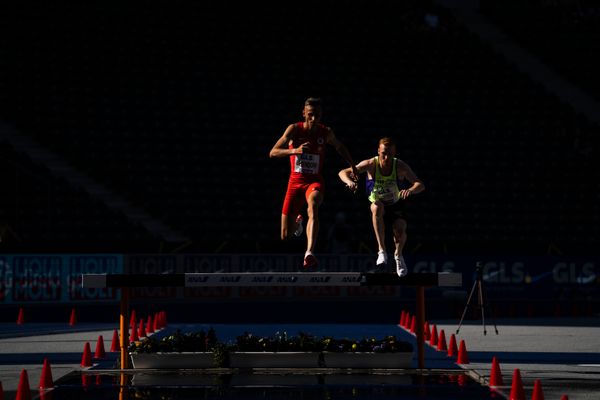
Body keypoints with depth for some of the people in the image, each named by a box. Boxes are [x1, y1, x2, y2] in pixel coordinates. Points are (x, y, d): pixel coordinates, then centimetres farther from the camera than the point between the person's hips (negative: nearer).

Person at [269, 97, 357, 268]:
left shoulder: (326, 132, -2)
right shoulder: (294, 129, -9)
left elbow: (339, 147, 21)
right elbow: (273, 153, -17)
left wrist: (352, 166, 17)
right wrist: (295, 150, -32)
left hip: (315, 181, -1)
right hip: (295, 182, 1)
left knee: (313, 205, -39)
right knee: (286, 236, 2)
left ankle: (309, 253, -52)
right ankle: (298, 222, 43)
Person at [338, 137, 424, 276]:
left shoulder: (400, 166, -21)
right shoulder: (371, 164, -20)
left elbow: (420, 185, -29)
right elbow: (343, 173, -24)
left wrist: (410, 190, -52)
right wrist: (349, 181, -48)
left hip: (396, 204, 0)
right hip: (379, 204, 0)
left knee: (400, 230, -26)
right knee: (377, 207, -37)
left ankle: (398, 255, 11)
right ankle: (382, 251, -35)